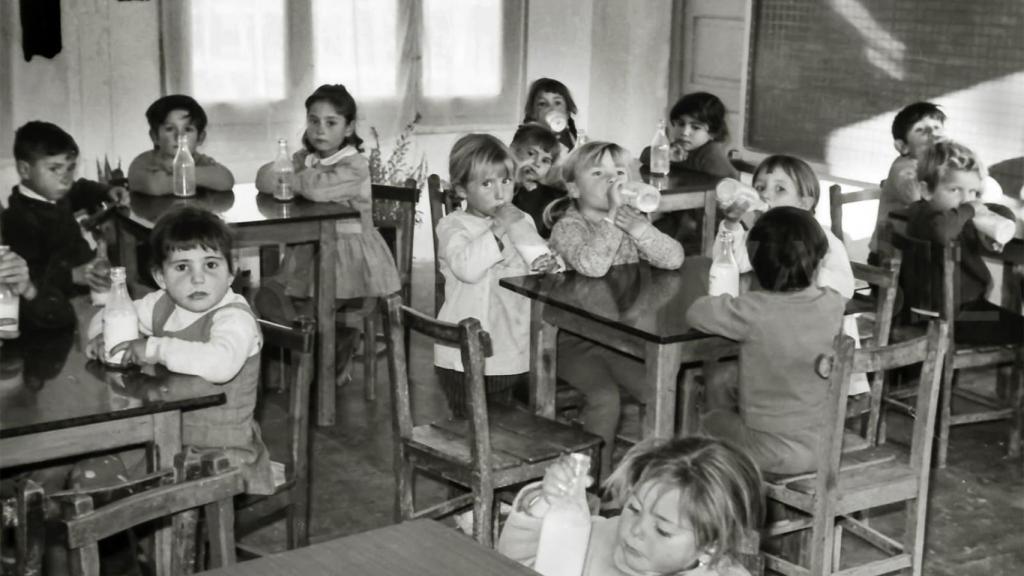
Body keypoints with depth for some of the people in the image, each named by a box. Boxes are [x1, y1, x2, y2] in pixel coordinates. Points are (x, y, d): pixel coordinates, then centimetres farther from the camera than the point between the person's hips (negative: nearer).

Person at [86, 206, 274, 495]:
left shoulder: (235, 318, -20)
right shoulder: (162, 304, 4)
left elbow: (220, 364, -41)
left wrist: (157, 348, -35)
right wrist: (103, 335, -4)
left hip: (222, 451, -7)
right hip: (166, 439, 7)